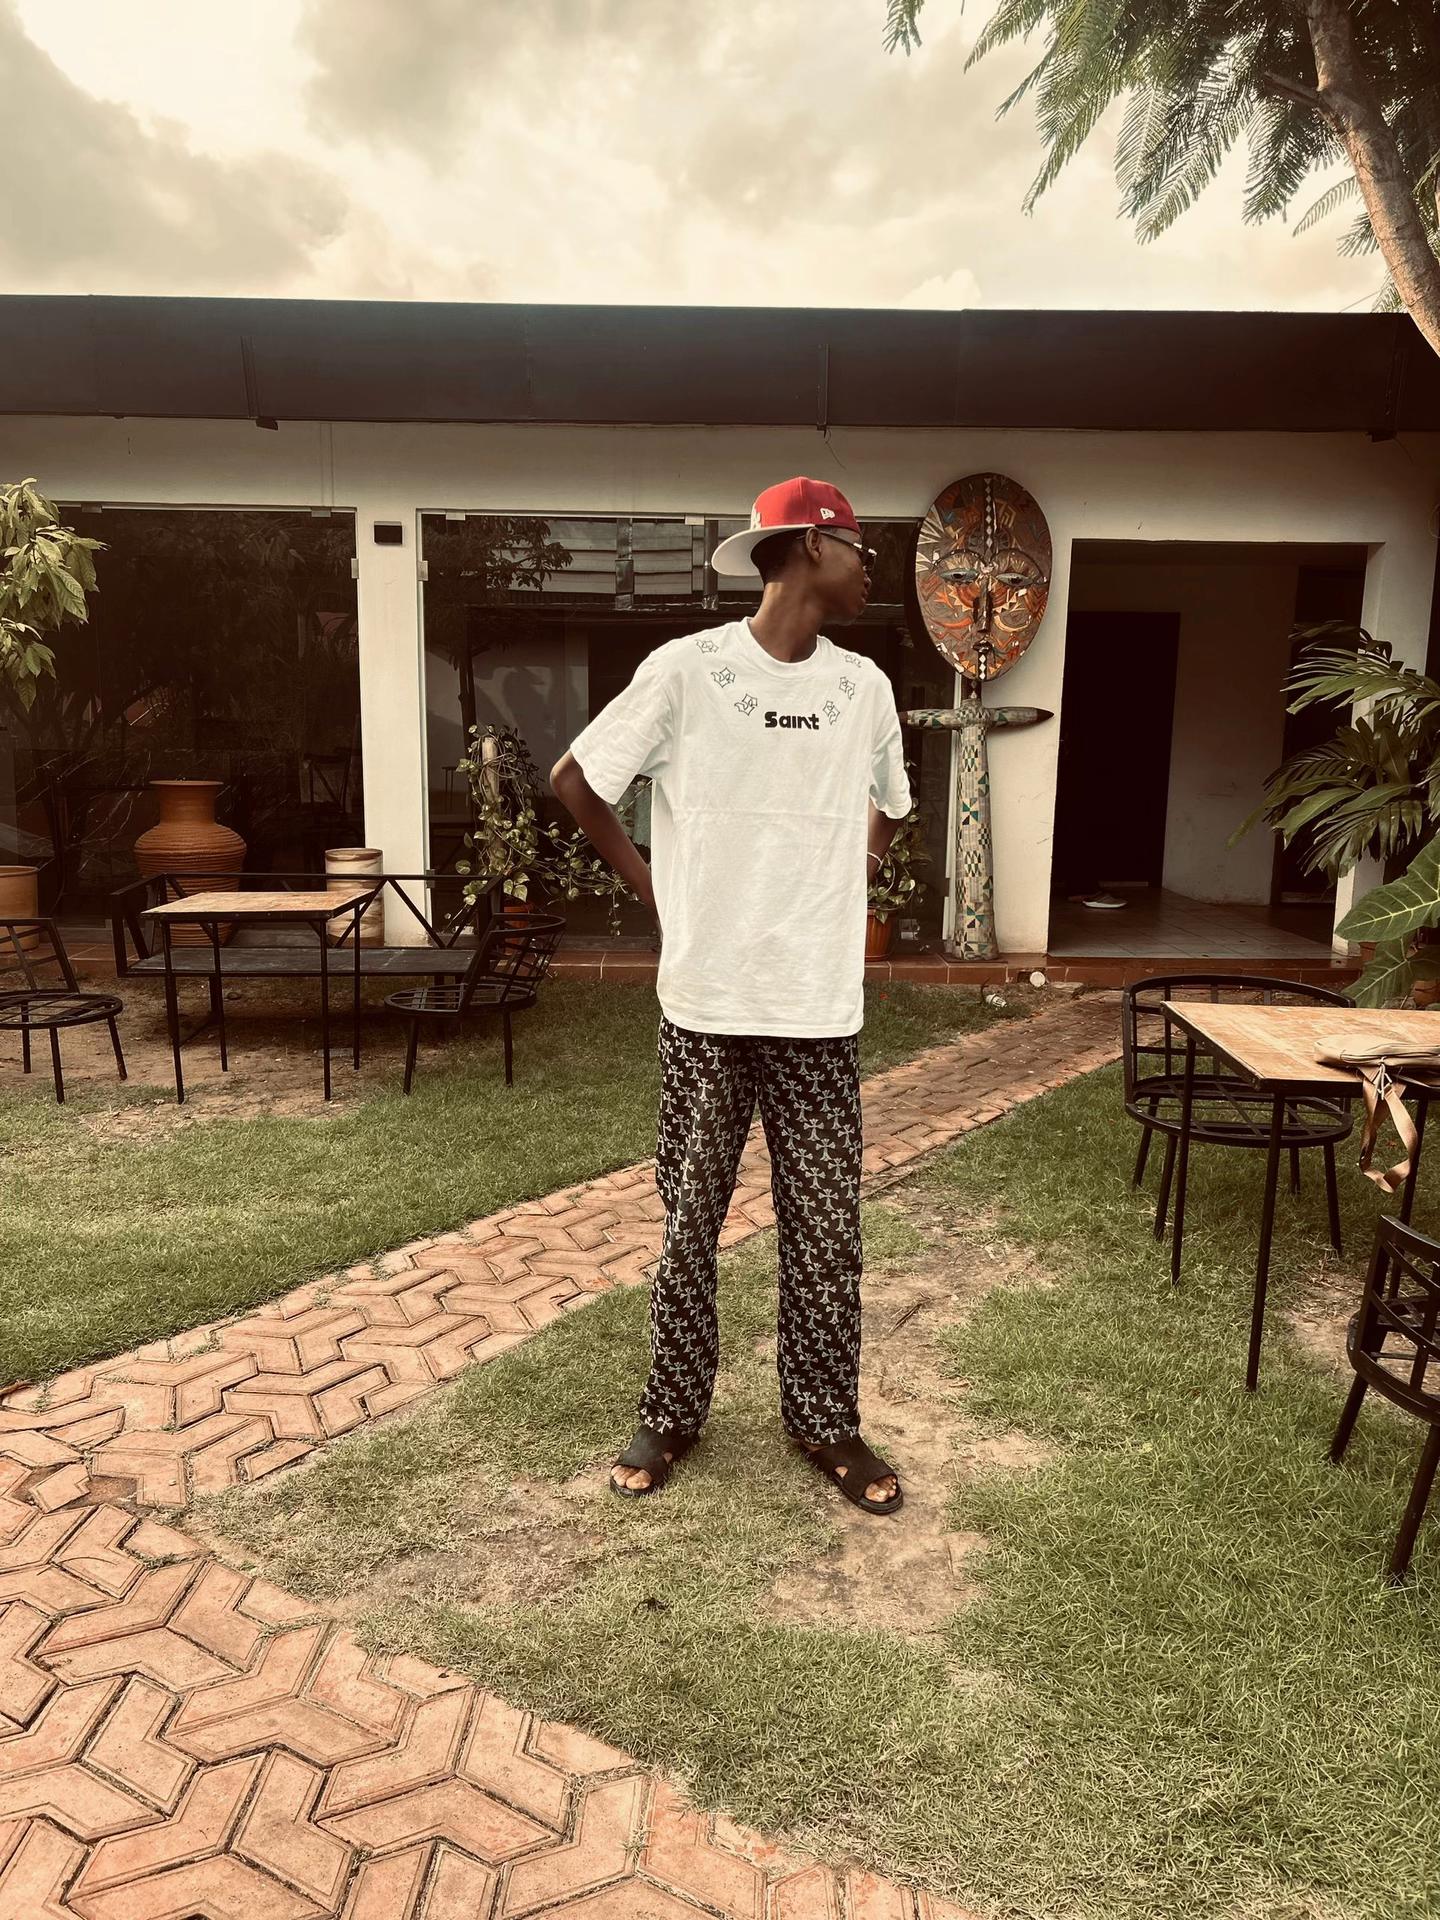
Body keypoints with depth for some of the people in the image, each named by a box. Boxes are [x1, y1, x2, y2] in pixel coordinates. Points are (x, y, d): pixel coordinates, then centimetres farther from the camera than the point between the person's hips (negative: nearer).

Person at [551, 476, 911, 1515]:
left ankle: (827, 1422, 27)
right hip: (706, 1004, -3)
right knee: (690, 1222, 10)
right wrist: (652, 886, 0)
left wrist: (849, 876, 10)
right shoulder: (686, 668, -7)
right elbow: (575, 780, 1)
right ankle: (673, 1413, 29)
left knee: (827, 1229, 9)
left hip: (821, 1009, 3)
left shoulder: (865, 686, 6)